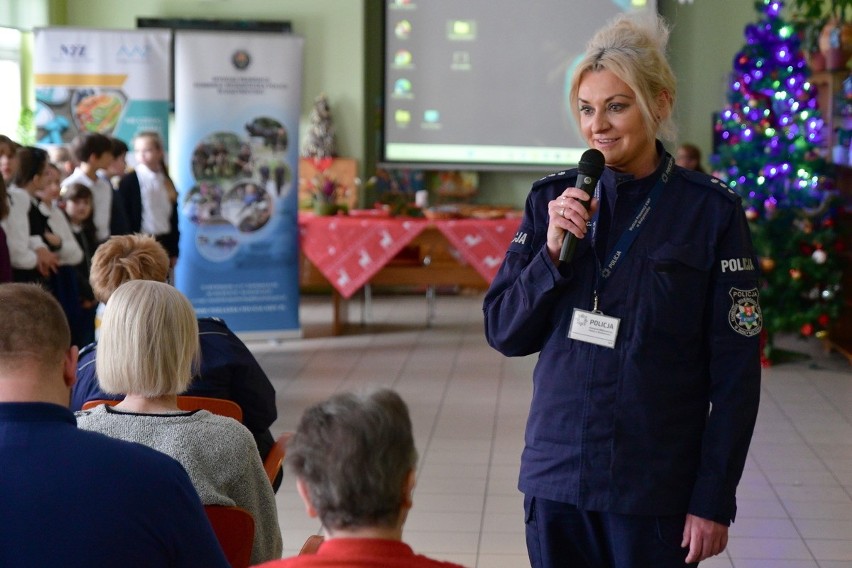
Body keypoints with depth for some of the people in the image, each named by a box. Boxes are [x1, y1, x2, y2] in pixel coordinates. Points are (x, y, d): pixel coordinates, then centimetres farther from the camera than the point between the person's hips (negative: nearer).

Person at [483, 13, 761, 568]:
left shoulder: (711, 210, -7)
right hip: (556, 476, 3)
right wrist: (553, 250, -12)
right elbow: (504, 334, 3)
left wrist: (714, 500, -8)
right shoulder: (553, 199, 2)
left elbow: (736, 373, -6)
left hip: (656, 486, -3)